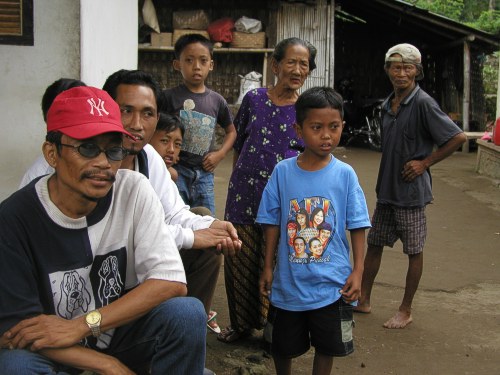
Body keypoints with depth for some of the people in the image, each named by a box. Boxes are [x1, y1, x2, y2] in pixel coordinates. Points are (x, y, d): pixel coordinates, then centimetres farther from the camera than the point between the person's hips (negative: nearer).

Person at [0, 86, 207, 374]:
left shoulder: (134, 190, -14)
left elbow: (172, 281, -18)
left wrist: (81, 326, -24)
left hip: (123, 329, 2)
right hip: (53, 351, -2)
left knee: (187, 313, -25)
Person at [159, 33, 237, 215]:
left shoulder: (216, 100, 6)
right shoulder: (168, 96, -4)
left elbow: (231, 131, 20)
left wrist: (220, 154, 5)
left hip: (204, 172, 4)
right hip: (176, 170, -4)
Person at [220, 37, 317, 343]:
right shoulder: (254, 99, 1)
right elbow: (238, 146, 12)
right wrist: (239, 179, 11)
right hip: (246, 193, 1)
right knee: (240, 261, 8)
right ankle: (241, 323, 28)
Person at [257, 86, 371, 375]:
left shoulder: (345, 174, -8)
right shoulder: (283, 172, -6)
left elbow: (357, 227, -3)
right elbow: (273, 224, 1)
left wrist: (358, 271, -6)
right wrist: (268, 267, 3)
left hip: (331, 283, -1)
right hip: (288, 281, 1)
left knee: (327, 346, 14)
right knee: (283, 346, 17)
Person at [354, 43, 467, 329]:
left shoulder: (423, 103, -15)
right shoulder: (388, 105, 7)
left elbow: (458, 137, -16)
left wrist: (425, 162, -14)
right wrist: (385, 181, 12)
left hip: (411, 190, -7)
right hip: (387, 188, 7)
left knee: (414, 251, 7)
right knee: (374, 244, 14)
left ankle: (406, 310, 20)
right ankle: (364, 299, 29)